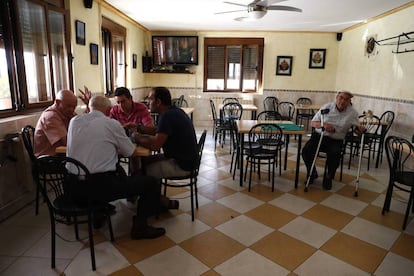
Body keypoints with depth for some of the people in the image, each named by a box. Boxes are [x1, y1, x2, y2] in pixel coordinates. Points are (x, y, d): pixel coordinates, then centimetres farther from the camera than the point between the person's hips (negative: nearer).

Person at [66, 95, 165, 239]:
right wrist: (117, 147, 22)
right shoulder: (112, 124, -6)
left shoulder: (74, 121, 8)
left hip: (74, 186, 7)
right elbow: (133, 152, 3)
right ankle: (139, 226, 7)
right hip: (101, 186, -7)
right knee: (151, 182, 3)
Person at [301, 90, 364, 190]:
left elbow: (358, 126, 6)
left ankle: (328, 178, 1)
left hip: (335, 141, 0)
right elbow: (313, 122, 2)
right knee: (306, 151, -23)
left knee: (335, 154, -31)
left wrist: (360, 128, -19)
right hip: (319, 136, 1)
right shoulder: (327, 107, 0)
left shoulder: (352, 113, 1)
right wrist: (323, 125, -18)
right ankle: (312, 173, 7)